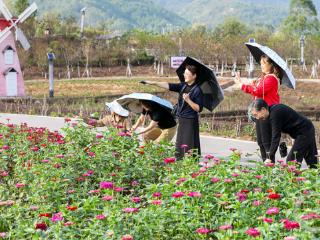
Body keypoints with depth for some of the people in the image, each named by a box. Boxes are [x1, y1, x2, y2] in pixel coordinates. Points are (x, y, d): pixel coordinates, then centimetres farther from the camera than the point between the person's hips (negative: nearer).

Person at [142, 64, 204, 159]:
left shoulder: (197, 90, -12)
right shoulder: (183, 86, 8)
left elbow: (199, 108, -14)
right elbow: (170, 86, 3)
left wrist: (188, 100, -24)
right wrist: (154, 83, -4)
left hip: (190, 122, -8)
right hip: (181, 120, 8)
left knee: (189, 146, -8)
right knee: (179, 144, 12)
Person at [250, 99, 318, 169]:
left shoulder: (275, 114, -23)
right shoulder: (274, 109, 6)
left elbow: (275, 137, -27)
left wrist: (270, 157, -28)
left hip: (304, 133, -10)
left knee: (291, 160, -9)